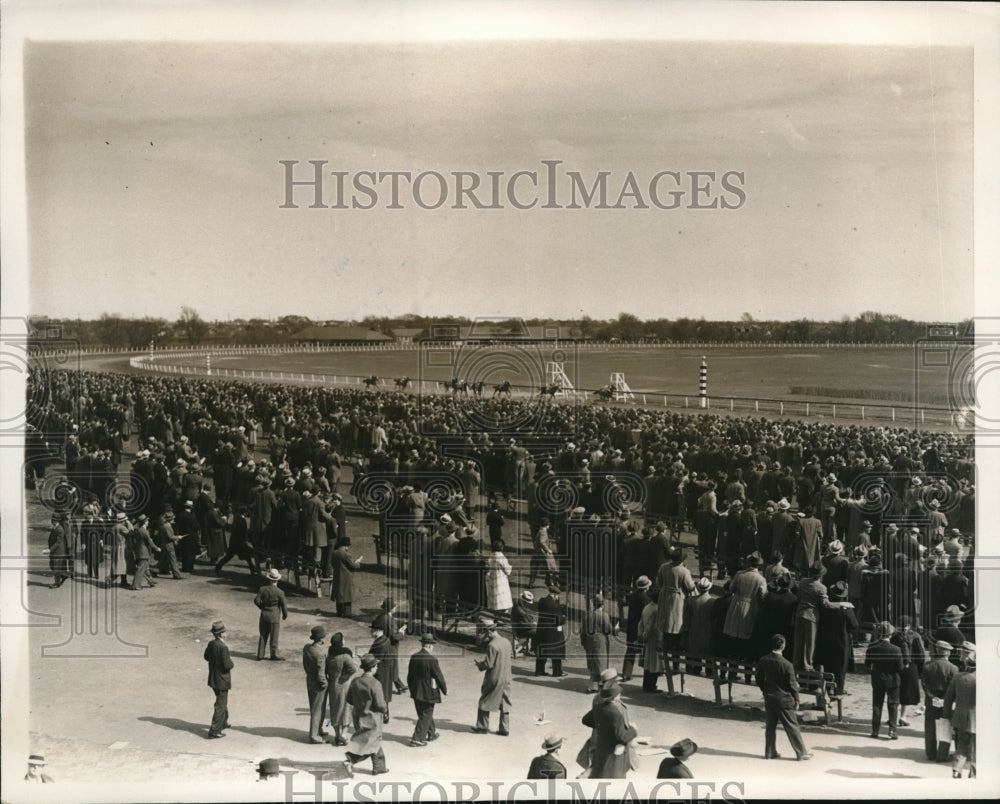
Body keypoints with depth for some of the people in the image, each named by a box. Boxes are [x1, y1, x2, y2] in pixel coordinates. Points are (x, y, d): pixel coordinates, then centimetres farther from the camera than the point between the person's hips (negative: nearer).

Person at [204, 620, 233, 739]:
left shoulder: (211, 644, -1)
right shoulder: (223, 647, -26)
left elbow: (207, 657, 15)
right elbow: (227, 665, -25)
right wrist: (231, 662, -6)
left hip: (213, 679, 8)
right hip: (222, 680, -8)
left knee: (223, 702, 27)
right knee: (221, 705, 1)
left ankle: (223, 722, 43)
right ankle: (214, 731, 3)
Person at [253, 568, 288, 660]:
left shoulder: (263, 589, -6)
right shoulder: (279, 592, -15)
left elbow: (256, 600, -7)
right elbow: (284, 605, -10)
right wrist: (285, 615, 8)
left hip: (264, 615, 4)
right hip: (274, 616, -4)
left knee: (263, 636, 14)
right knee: (274, 637, 6)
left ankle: (260, 655, 17)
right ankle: (274, 655, 13)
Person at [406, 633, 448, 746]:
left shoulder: (414, 657, -1)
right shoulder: (432, 659, -20)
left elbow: (409, 676, 8)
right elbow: (439, 676, -14)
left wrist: (412, 689, 21)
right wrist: (445, 689, 1)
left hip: (416, 693, 7)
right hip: (428, 693, -7)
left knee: (425, 714, 21)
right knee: (426, 716, 4)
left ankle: (432, 734, 37)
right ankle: (417, 739, 4)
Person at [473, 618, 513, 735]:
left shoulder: (492, 645, -20)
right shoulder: (507, 642, 4)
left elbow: (488, 664, -19)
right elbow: (511, 659, 14)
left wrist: (479, 663, -2)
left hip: (494, 679, -7)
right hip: (506, 679, 7)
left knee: (485, 702, 8)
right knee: (505, 703, 11)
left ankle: (482, 726, 15)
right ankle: (504, 729, 13)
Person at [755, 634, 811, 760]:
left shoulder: (763, 662, -5)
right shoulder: (786, 664, -20)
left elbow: (759, 680, 5)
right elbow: (792, 684, -12)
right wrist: (796, 700, 1)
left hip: (769, 699, 5)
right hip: (784, 700, -5)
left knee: (770, 726, 14)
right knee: (792, 727, 5)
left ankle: (770, 752, 20)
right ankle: (801, 753, 14)